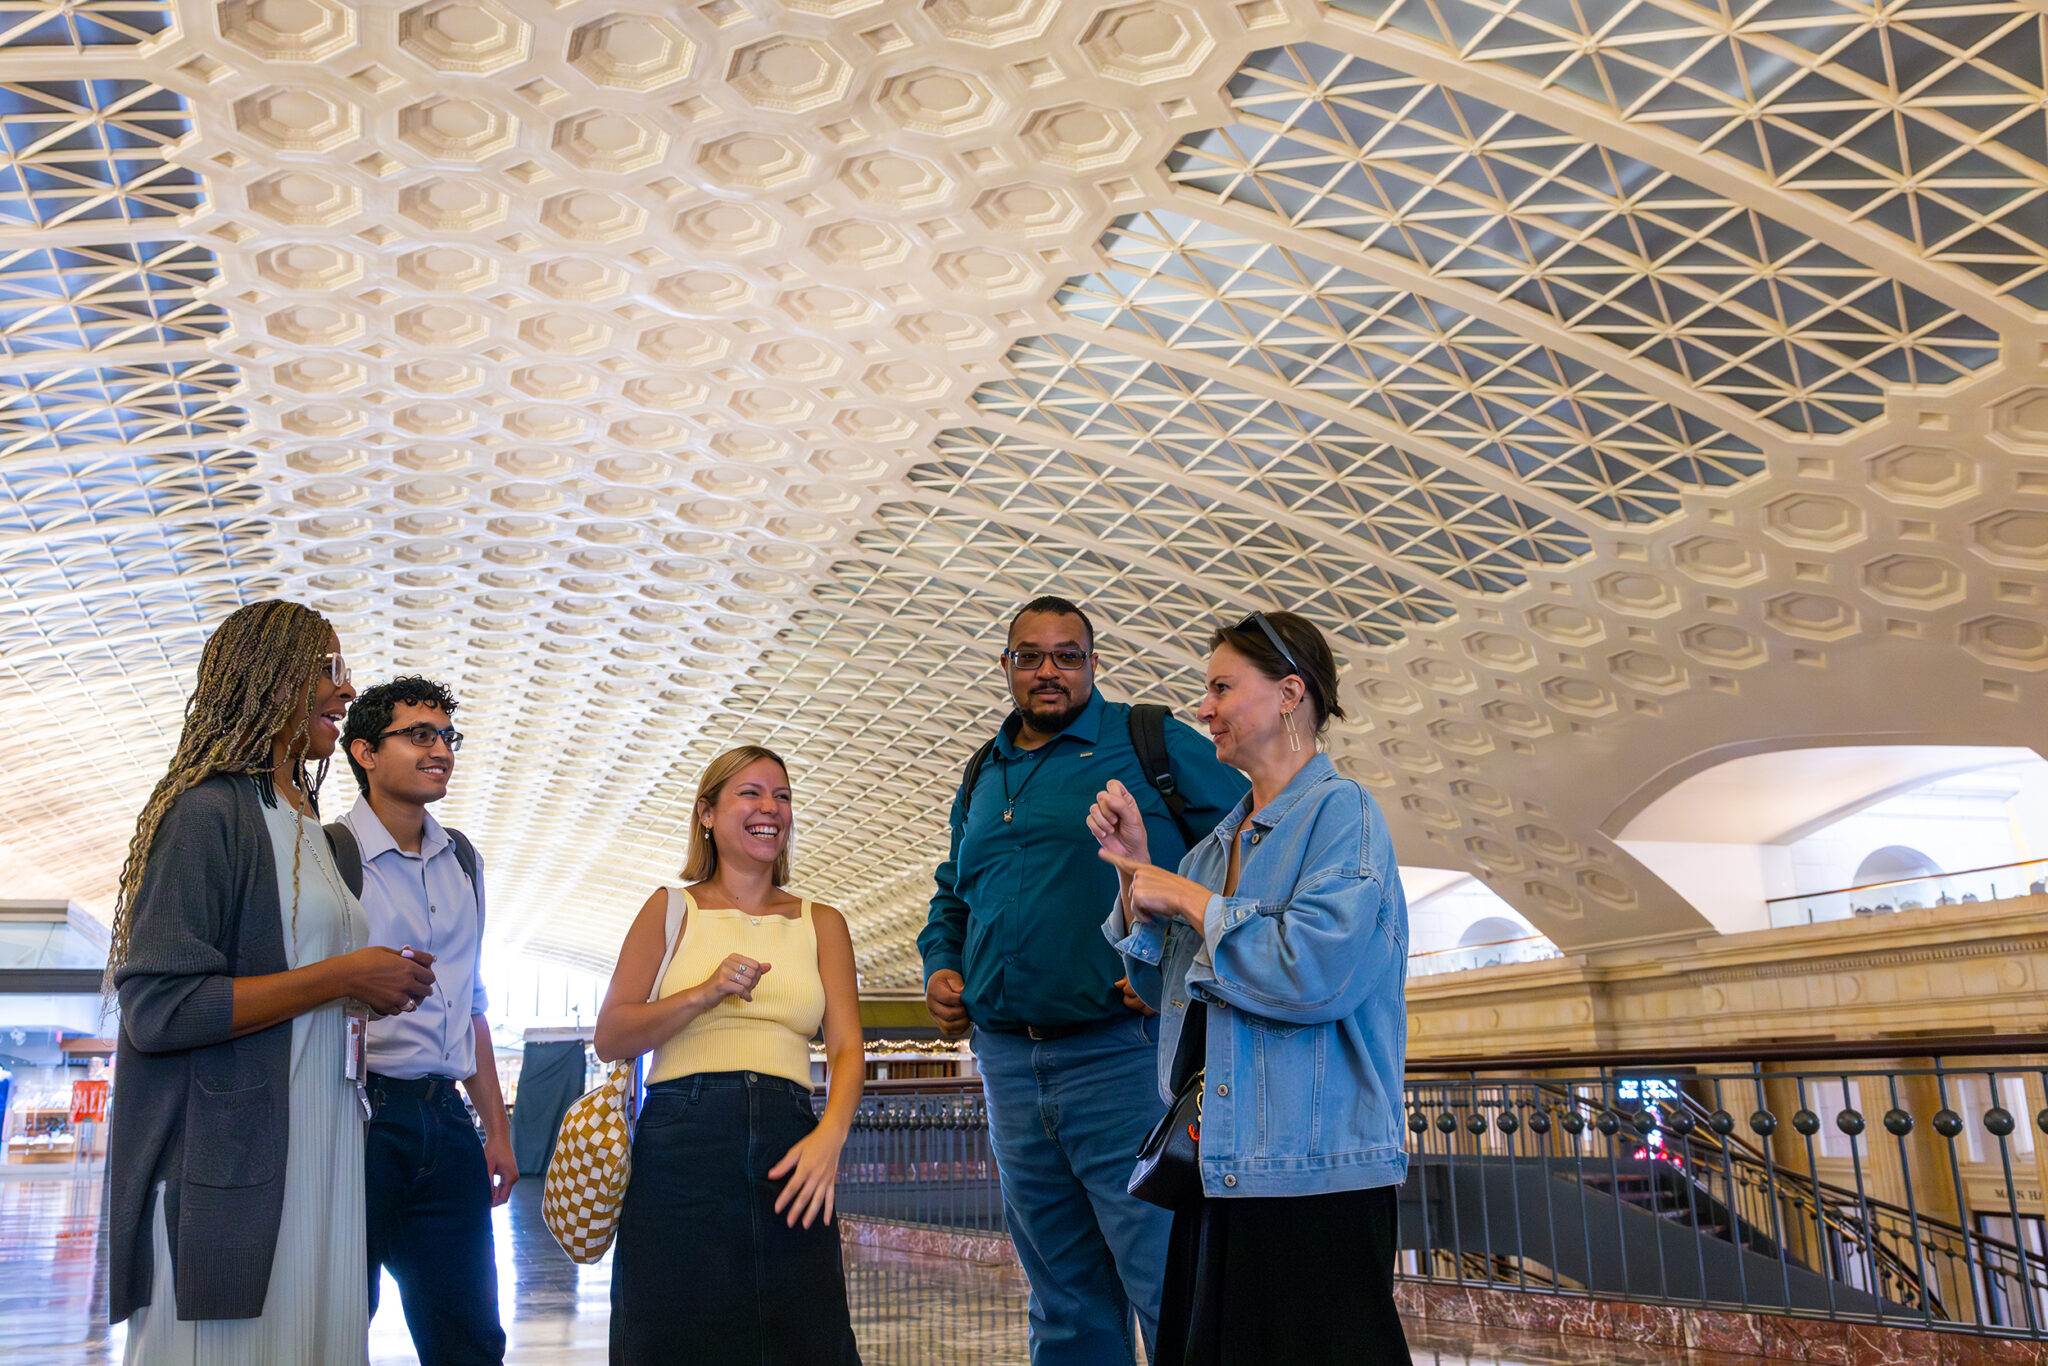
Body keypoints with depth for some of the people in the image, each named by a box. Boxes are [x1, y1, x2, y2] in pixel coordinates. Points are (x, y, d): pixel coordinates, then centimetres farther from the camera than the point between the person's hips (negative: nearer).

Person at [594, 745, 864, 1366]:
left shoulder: (821, 923, 15)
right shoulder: (671, 908, 10)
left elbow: (847, 1047, 4)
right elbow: (610, 1037, 3)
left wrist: (830, 1135, -15)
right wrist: (706, 994, -12)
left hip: (788, 1150, 2)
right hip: (680, 1145, -1)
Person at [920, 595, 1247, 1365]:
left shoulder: (1152, 743, 0)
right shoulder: (982, 778, 18)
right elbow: (952, 896, 31)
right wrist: (940, 965, 12)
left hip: (1123, 1054, -6)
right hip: (1009, 1063, 6)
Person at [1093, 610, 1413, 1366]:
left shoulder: (1340, 810, -10)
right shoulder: (1217, 841, 14)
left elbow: (1318, 973, -25)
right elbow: (1166, 990, 15)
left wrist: (1193, 903, -12)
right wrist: (1136, 867, 3)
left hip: (1313, 1177, -8)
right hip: (1217, 1167, 8)